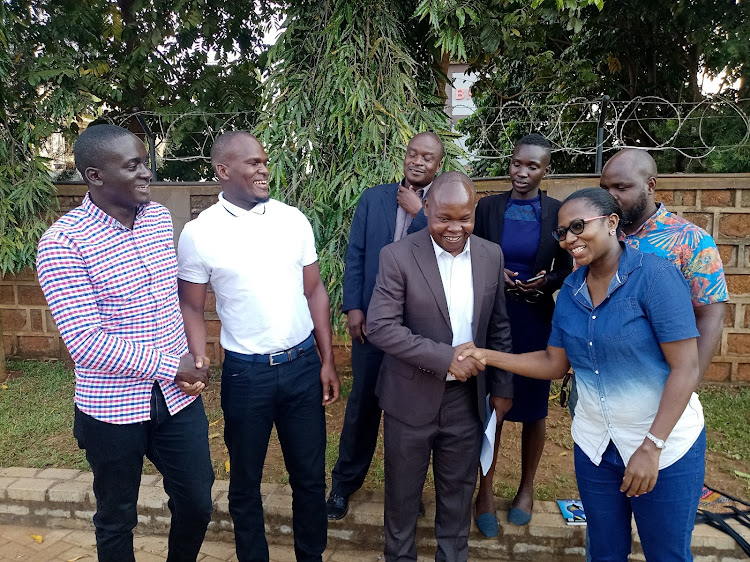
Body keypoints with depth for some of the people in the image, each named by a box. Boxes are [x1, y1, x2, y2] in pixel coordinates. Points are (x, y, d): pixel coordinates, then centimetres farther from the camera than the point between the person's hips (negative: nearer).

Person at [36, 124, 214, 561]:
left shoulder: (161, 218, 0)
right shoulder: (62, 243, -17)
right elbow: (85, 342, -21)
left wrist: (192, 358, 0)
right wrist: (172, 366, -19)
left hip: (178, 395, 5)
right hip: (112, 409, -4)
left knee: (197, 505, 16)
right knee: (118, 518, 18)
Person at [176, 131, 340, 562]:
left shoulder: (293, 220, -1)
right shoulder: (199, 233, -7)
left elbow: (314, 291, 3)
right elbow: (191, 308, -1)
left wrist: (328, 360, 1)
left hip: (303, 364, 2)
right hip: (246, 372, -2)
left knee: (311, 475, 16)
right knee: (246, 481, 17)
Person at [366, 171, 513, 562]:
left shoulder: (491, 256, -1)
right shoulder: (398, 256, -15)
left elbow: (498, 327, 7)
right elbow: (379, 327, -20)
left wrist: (502, 387, 8)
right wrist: (445, 357, -24)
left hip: (467, 397, 3)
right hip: (412, 397, -3)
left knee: (458, 492, 20)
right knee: (403, 492, 17)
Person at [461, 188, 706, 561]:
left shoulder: (655, 275, -17)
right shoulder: (570, 290, 0)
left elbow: (686, 368, -18)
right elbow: (555, 363, 4)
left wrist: (651, 447, -21)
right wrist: (488, 357, -5)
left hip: (665, 443, -4)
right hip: (595, 445, 5)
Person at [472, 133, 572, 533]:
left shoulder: (557, 212, 0)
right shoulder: (488, 207, 1)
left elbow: (565, 270, 5)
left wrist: (546, 282, -16)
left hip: (536, 322, 0)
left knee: (534, 410, 12)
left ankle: (526, 489, 33)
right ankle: (485, 493, 24)